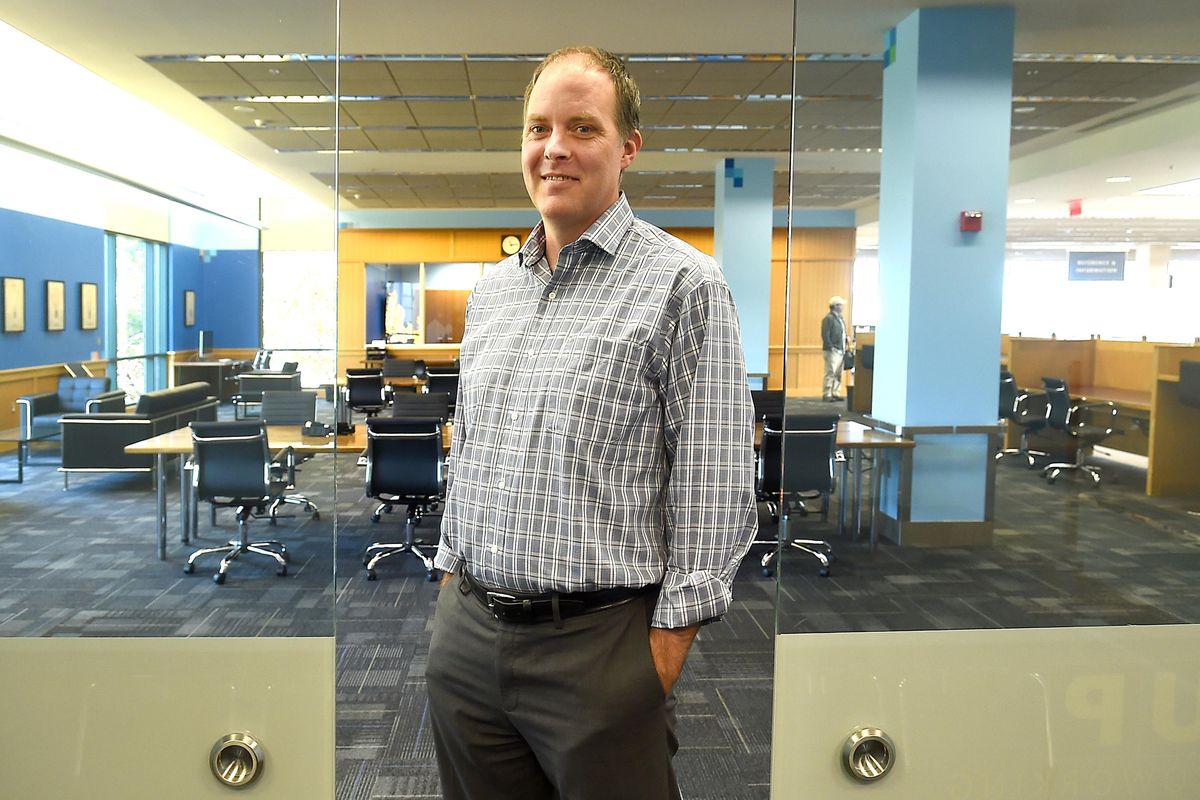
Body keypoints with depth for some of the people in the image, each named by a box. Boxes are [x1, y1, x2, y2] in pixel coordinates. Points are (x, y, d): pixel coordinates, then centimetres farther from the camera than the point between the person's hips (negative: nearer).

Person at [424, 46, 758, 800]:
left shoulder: (682, 285, -9)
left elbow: (716, 492, -11)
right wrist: (453, 579, 15)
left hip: (598, 644, -6)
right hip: (465, 634, 6)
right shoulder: (491, 288, 11)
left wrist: (669, 642, -13)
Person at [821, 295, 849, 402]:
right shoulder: (828, 318, -10)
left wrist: (845, 346, 11)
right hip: (832, 350, -9)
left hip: (840, 350, 9)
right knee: (830, 373, -8)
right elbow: (825, 335, -17)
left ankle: (835, 393, 18)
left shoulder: (840, 318, 18)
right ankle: (826, 395, -5)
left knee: (838, 374, 12)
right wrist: (830, 347, -19)